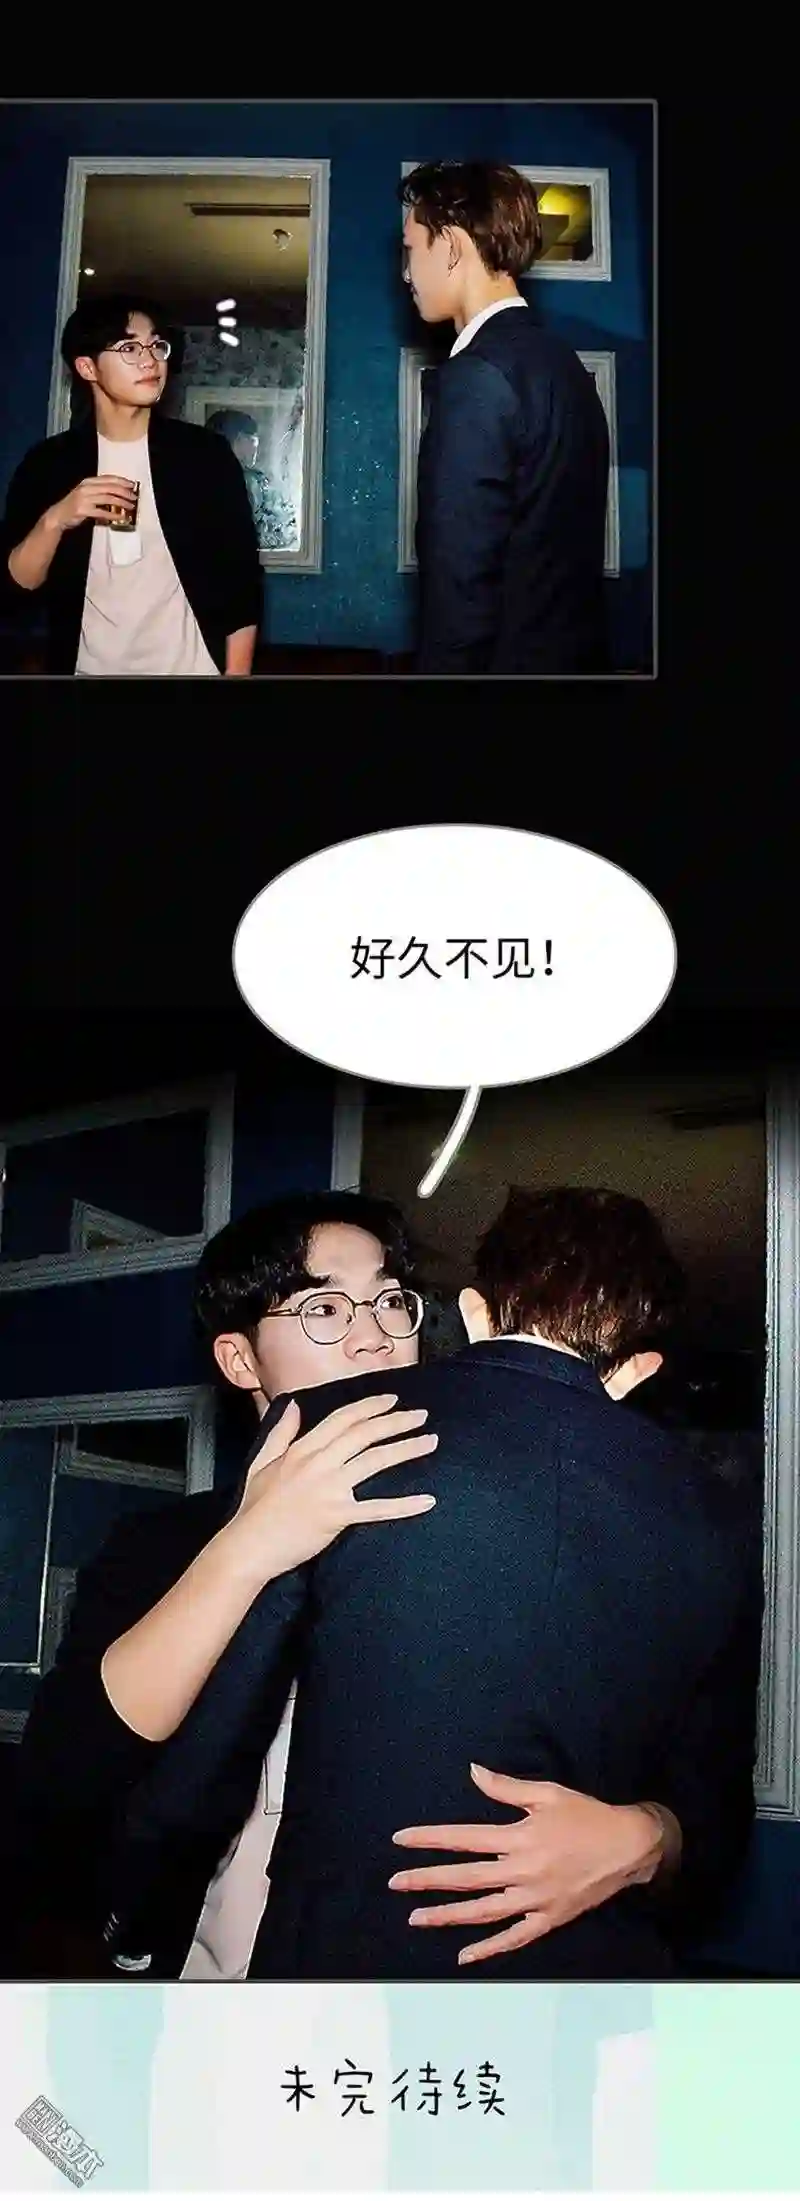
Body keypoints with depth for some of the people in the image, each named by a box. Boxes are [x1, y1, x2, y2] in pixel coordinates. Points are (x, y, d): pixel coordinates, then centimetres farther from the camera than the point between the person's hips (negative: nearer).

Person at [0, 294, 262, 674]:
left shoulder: (206, 454, -1)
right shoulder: (49, 462, 2)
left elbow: (242, 582, -1)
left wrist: (237, 680, -7)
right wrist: (55, 520, -17)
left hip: (190, 669, -1)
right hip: (91, 669, 1)